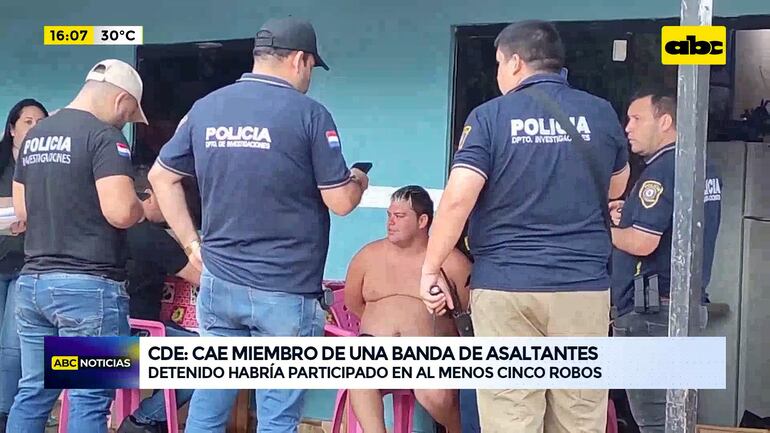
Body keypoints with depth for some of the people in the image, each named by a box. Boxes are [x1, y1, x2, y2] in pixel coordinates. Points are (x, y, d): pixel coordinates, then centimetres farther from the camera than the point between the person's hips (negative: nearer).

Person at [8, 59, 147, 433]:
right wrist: (144, 209, -2)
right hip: (88, 286, -8)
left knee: (32, 392, 14)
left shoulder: (35, 135, 14)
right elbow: (120, 212, -22)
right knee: (89, 399, 0)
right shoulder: (104, 136, -12)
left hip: (33, 281, 8)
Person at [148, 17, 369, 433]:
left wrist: (191, 243, 15)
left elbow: (161, 176, 14)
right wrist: (357, 183, 15)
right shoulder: (308, 113, -9)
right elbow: (340, 202, -7)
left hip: (218, 282, 5)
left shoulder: (205, 108, 6)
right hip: (286, 290, -5)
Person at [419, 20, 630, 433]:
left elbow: (458, 198, -12)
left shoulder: (490, 115, -3)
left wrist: (430, 269, -4)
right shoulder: (601, 113, 7)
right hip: (584, 285, 2)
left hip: (505, 285, -2)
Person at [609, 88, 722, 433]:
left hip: (651, 311, -10)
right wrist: (630, 216, 13)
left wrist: (608, 229, -4)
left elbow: (642, 243, -22)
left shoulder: (661, 171, -16)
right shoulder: (705, 169, 14)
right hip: (688, 305, 10)